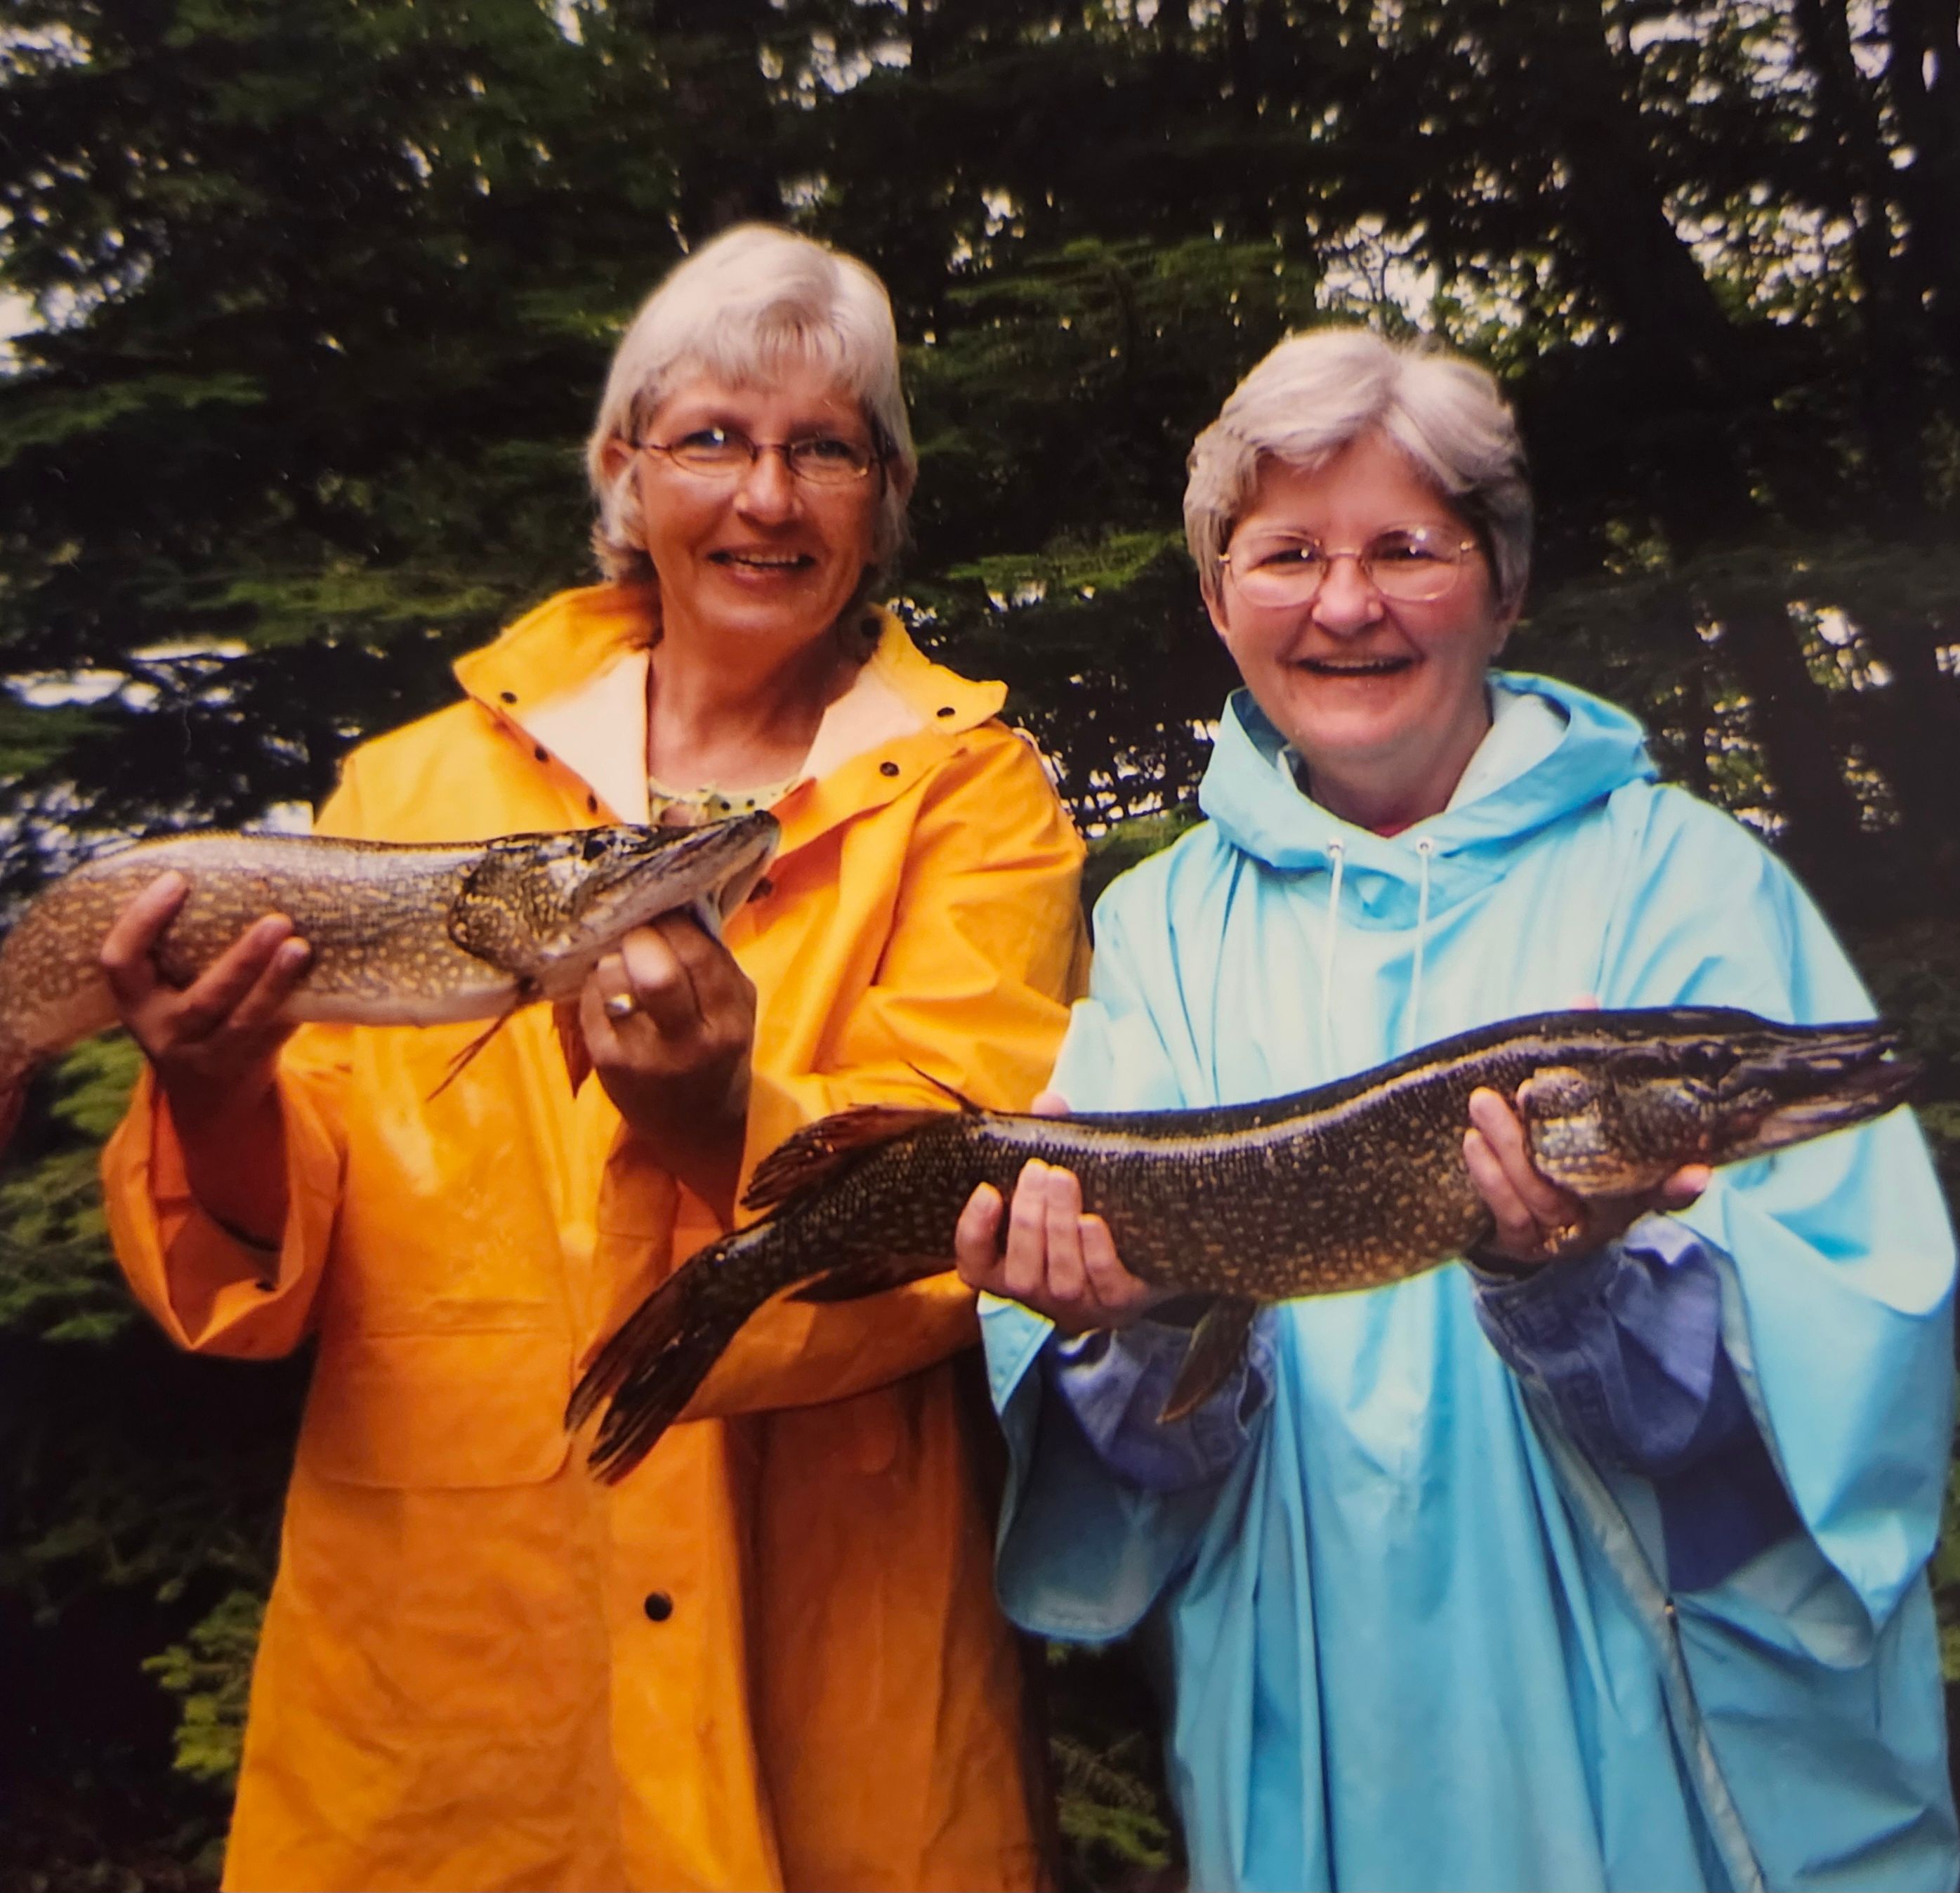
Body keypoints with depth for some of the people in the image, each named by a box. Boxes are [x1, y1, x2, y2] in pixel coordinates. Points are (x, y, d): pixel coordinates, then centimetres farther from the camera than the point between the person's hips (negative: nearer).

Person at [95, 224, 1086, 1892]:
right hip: (427, 1655, 2)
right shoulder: (412, 785, 3)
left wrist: (731, 1130, -34)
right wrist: (220, 1107, -21)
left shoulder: (971, 798, -2)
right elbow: (283, 1246, 0)